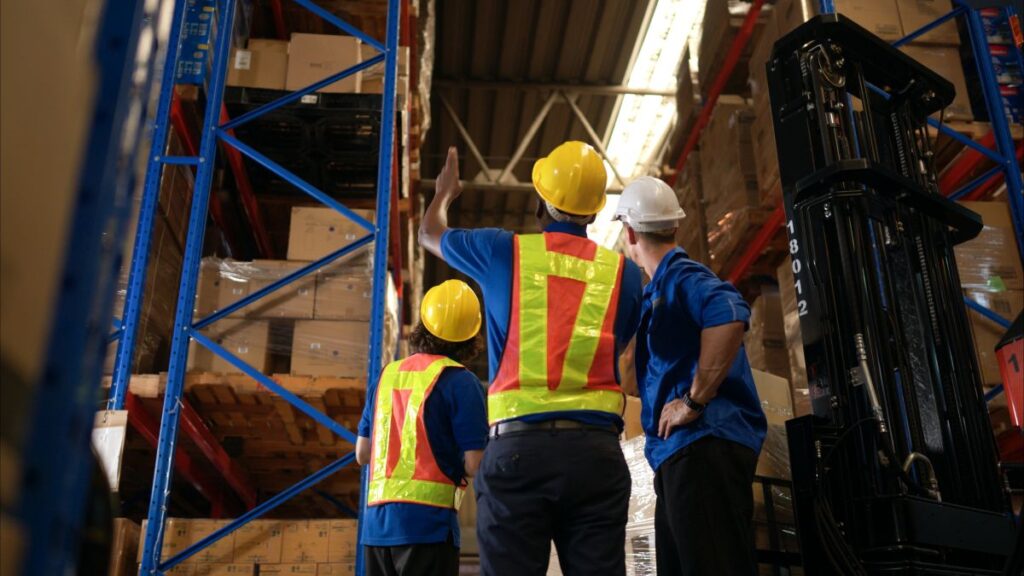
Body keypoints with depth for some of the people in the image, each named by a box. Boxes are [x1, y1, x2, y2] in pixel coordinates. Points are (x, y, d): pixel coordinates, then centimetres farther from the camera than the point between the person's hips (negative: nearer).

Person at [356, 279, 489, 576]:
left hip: (376, 522, 6)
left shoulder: (388, 375, 11)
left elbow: (362, 454, 15)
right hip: (427, 522, -6)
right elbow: (475, 464, -11)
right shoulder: (460, 381, -7)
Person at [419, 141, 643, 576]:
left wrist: (444, 193, 49)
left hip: (518, 446, -1)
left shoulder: (502, 251, 7)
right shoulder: (623, 271, 9)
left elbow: (430, 234, 28)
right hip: (596, 449, 1)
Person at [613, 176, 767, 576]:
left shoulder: (681, 276, -7)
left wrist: (694, 401, -24)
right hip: (684, 452, 10)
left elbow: (730, 317, -29)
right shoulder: (660, 287, 22)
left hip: (704, 445, -10)